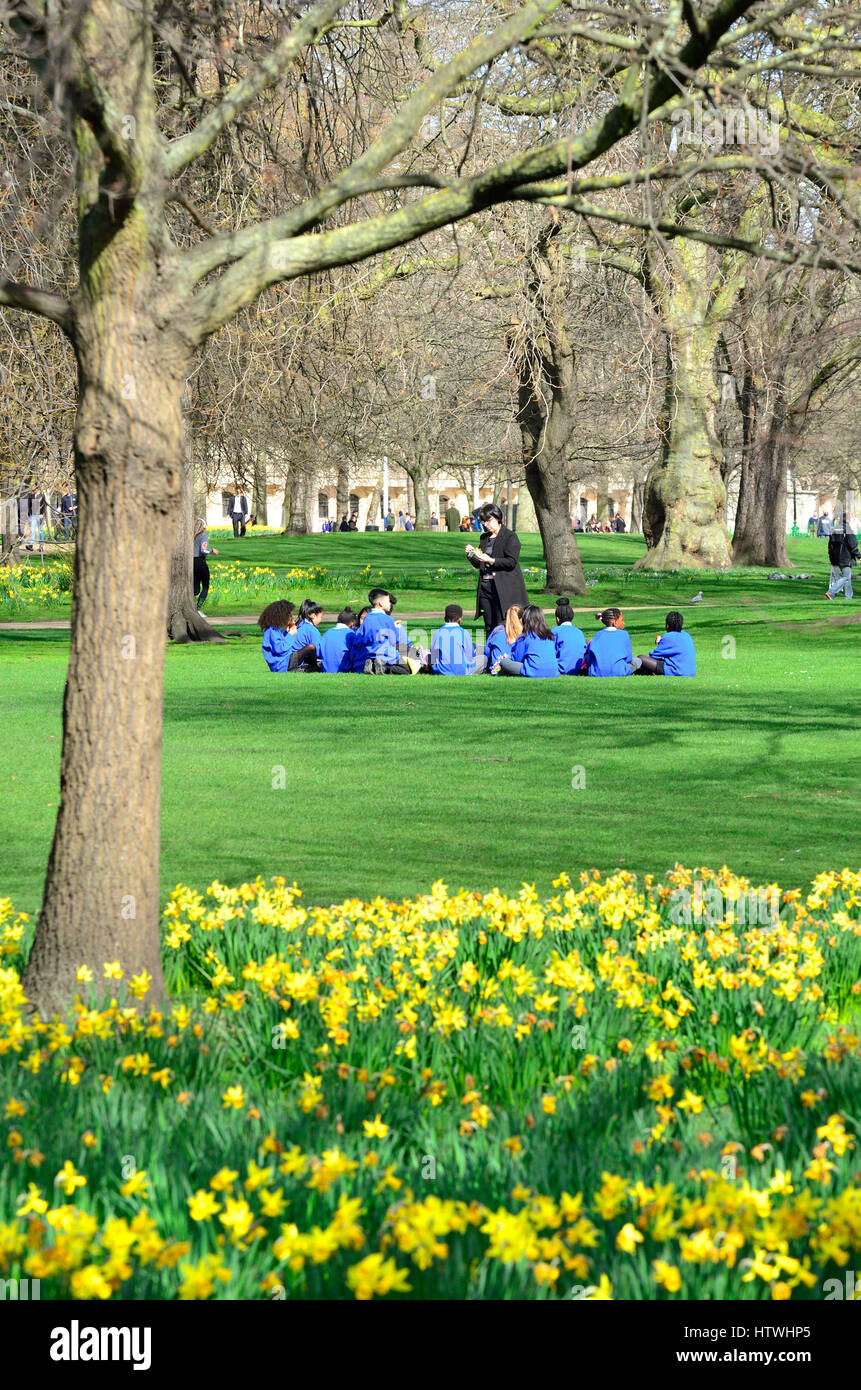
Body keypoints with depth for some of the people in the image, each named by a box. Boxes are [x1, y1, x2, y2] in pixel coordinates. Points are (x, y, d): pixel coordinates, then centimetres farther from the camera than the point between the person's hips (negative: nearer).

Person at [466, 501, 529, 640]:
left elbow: (511, 562, -11)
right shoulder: (484, 538, 18)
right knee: (489, 627, 4)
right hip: (485, 586, 6)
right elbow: (478, 565, 21)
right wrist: (471, 555, 1)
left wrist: (491, 560, -19)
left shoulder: (510, 537, -2)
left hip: (503, 589, -6)